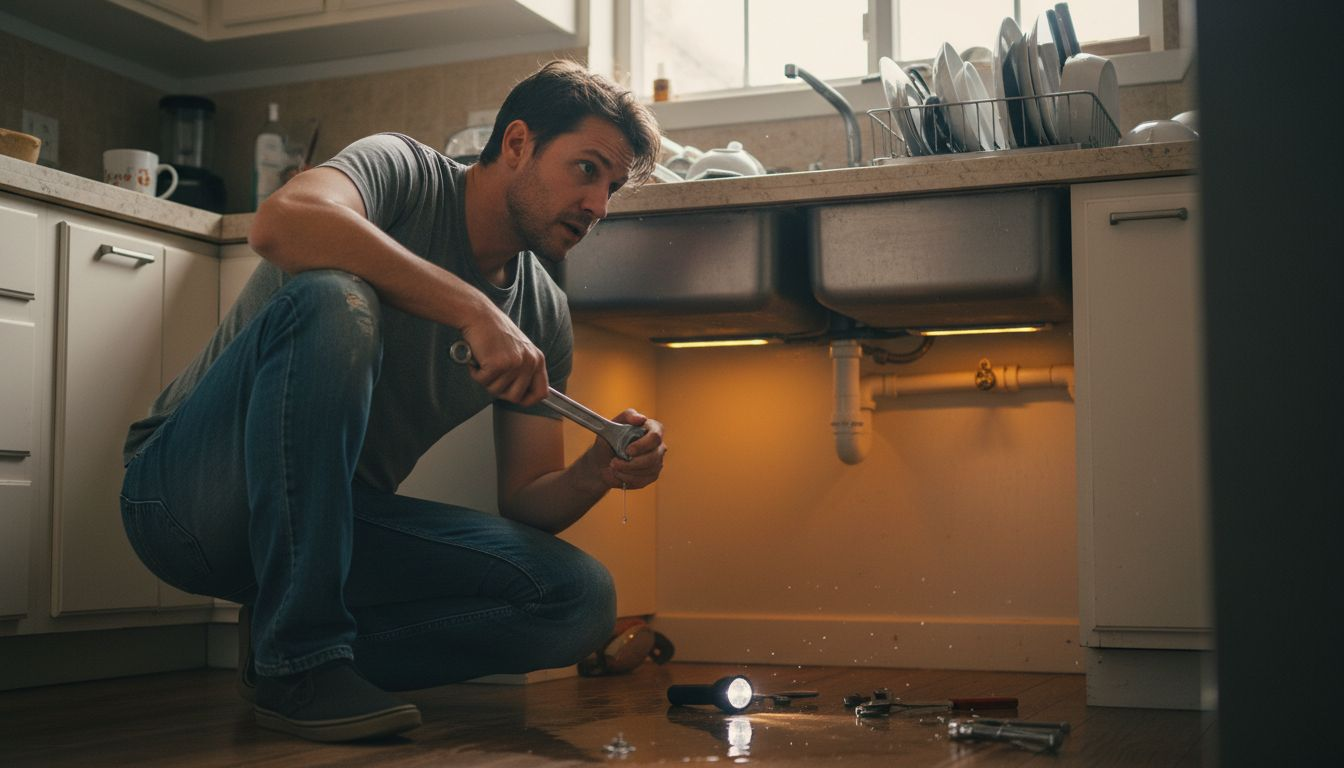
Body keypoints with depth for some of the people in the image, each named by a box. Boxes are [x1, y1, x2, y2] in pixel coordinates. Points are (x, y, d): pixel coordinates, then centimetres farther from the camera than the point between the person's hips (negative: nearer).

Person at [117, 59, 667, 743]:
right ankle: (298, 658, -25)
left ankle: (280, 648, -2)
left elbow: (525, 500, 5)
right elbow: (281, 224, -34)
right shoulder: (403, 170, -10)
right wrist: (474, 310, -34)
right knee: (332, 302, -35)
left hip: (330, 521, 5)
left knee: (580, 597, -14)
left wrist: (595, 473, -17)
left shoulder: (544, 318, 6)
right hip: (186, 495, -5)